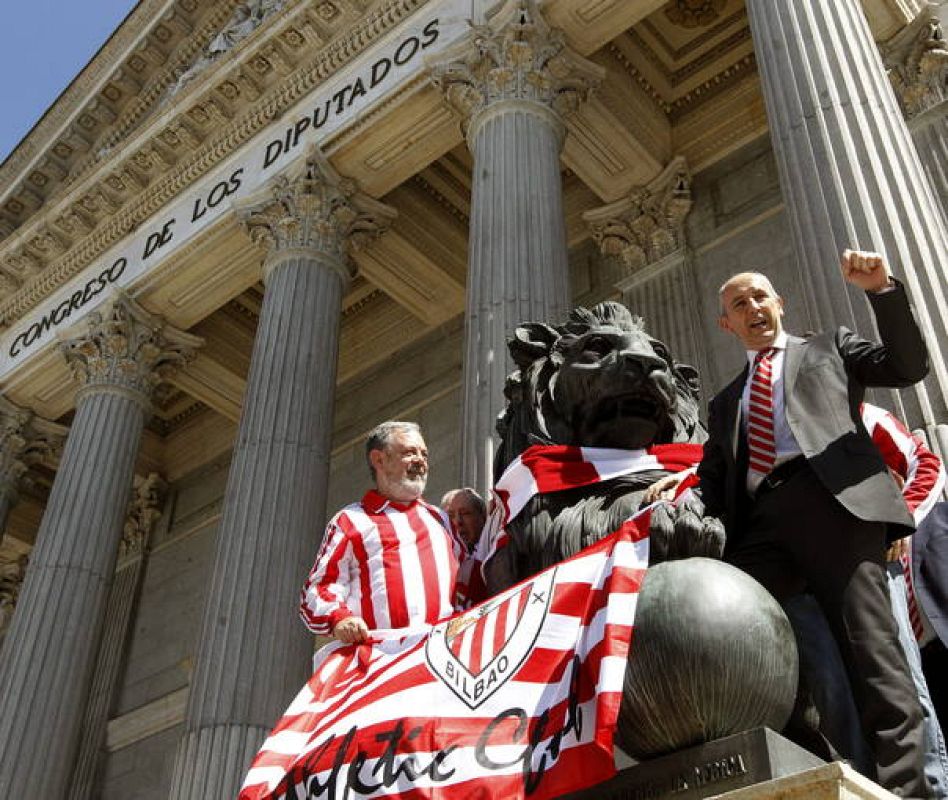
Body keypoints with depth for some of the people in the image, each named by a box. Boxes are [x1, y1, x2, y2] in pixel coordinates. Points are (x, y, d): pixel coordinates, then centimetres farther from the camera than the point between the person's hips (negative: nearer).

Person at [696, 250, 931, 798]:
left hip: (834, 497, -4)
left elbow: (910, 366, 12)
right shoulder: (726, 402, 34)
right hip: (759, 521, 4)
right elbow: (714, 481, 27)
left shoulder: (830, 347, 26)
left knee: (869, 645, -15)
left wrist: (883, 290, 2)